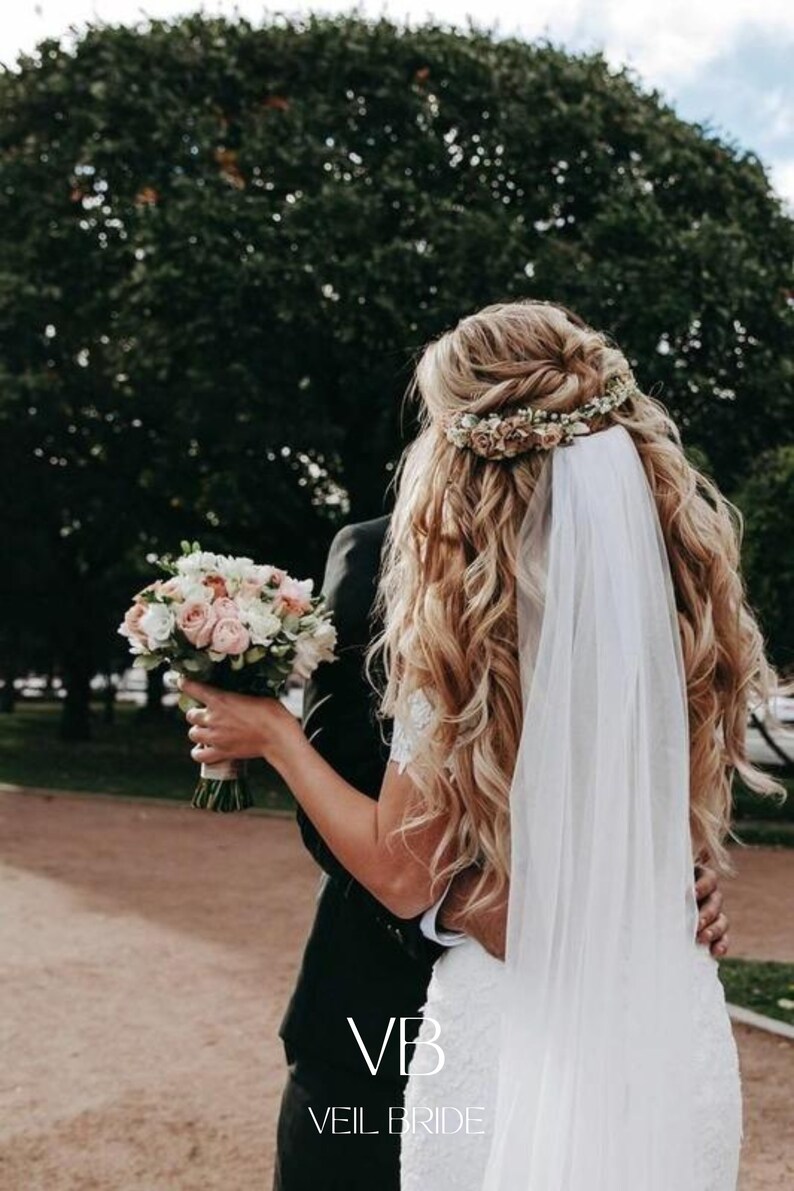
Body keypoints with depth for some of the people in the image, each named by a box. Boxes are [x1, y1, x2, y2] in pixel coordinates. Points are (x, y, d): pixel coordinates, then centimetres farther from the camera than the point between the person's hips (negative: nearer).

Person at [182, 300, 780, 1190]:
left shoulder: (465, 624, -19)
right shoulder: (688, 593, -6)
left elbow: (403, 878, -11)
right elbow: (697, 829, 6)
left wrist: (274, 734, -1)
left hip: (516, 1023, -4)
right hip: (674, 1023, 4)